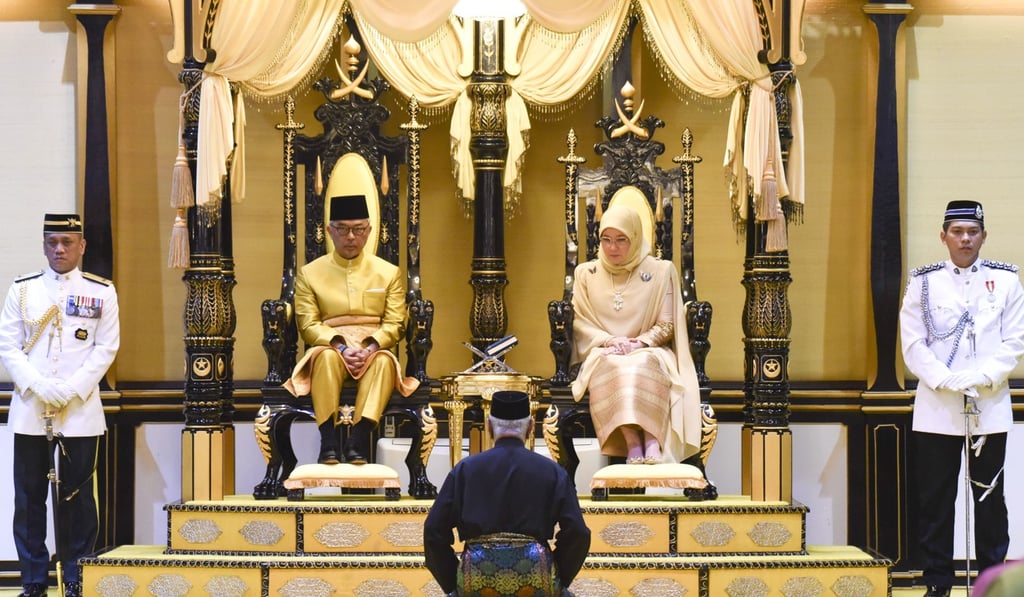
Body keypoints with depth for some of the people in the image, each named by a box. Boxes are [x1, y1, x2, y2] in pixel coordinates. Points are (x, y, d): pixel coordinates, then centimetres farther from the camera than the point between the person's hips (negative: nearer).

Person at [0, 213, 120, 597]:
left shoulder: (102, 292, 4)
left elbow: (106, 348, 0)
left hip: (80, 412, -1)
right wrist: (39, 387, -12)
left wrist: (71, 390, -12)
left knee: (77, 497, 3)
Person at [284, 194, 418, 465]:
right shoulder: (310, 274, 10)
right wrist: (340, 347, -17)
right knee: (327, 356, -36)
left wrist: (371, 347, -16)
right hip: (330, 348, -1)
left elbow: (394, 324, 4)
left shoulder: (389, 273, 13)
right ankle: (328, 442, -40)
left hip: (373, 351, 1)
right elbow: (308, 325, 1)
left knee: (384, 360, -35)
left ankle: (358, 441, -44)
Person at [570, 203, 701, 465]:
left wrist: (640, 342, -13)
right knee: (613, 365, -37)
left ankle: (651, 441, -45)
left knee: (643, 364, -38)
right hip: (603, 353, 1)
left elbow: (666, 326, 5)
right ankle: (632, 443, -45)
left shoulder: (660, 271, 7)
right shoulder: (586, 274, 11)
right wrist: (610, 341, -11)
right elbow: (580, 323, 6)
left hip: (648, 352, -1)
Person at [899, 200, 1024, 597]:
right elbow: (913, 344, -2)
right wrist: (947, 382, -14)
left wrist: (980, 379, -14)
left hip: (990, 409, 0)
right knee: (935, 500, 2)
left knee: (989, 498, 5)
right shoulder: (924, 282, 5)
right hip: (936, 409, 0)